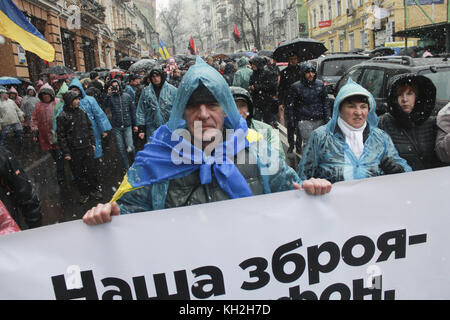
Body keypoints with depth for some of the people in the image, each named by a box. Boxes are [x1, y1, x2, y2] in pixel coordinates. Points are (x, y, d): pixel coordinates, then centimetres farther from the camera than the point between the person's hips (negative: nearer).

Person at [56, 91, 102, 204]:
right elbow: (61, 136, -8)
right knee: (78, 173, 7)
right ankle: (84, 193, 21)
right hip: (74, 151, -4)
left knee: (91, 170, 9)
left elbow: (90, 127, 15)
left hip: (87, 148, 4)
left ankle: (94, 190, 25)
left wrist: (92, 142, 11)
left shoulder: (82, 112, 6)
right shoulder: (62, 116, -9)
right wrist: (66, 152, -11)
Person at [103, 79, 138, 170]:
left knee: (130, 148, -9)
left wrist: (135, 124, 7)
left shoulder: (127, 96, 4)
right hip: (116, 127, 1)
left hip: (127, 126, -1)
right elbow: (105, 105, -19)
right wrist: (108, 94, -27)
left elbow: (133, 110, 8)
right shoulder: (110, 97, 1)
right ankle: (127, 168, 19)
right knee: (121, 150, 5)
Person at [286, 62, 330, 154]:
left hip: (319, 121, 4)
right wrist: (291, 121, -3)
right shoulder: (296, 87, -2)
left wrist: (327, 117, 9)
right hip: (304, 121, -4)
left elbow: (326, 101, 16)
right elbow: (289, 106, 1)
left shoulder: (320, 84, 9)